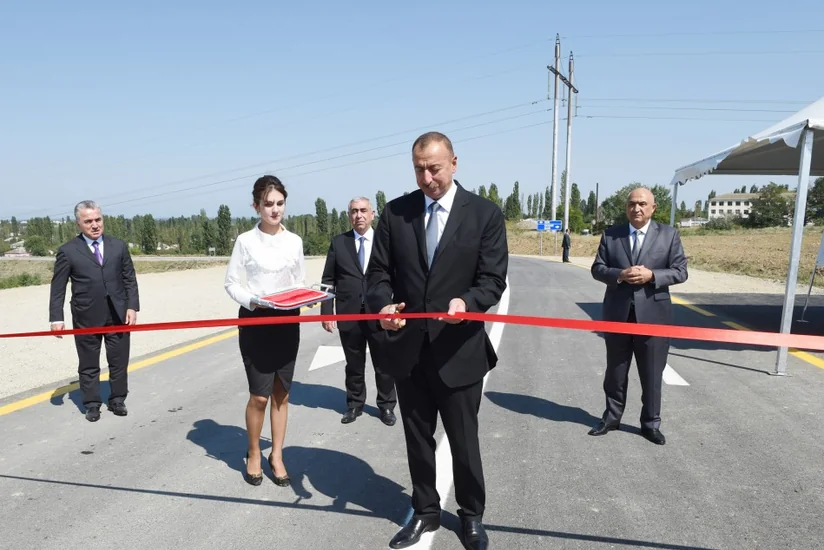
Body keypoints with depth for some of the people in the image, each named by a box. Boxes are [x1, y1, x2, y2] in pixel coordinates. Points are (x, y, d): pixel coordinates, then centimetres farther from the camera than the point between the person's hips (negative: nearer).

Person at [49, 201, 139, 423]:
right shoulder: (68, 251, -3)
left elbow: (130, 279, 6)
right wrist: (56, 318, -6)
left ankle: (117, 400, 25)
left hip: (118, 315, 2)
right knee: (88, 364, 9)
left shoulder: (119, 246, 5)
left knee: (119, 361, 10)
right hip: (86, 318, -2)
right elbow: (58, 288, -1)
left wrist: (132, 307, -2)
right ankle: (92, 405, 22)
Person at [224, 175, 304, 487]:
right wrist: (252, 301, -20)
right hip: (255, 321, -3)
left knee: (281, 393, 9)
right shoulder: (245, 241, -6)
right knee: (259, 395, -2)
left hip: (287, 321, 3)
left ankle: (277, 456, 23)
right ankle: (253, 455, 21)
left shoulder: (294, 241, 4)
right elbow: (231, 282, -3)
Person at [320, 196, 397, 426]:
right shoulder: (338, 242, 3)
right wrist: (326, 311, -4)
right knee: (354, 365, 14)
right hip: (349, 315, 1)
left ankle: (386, 406, 29)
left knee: (383, 364, 11)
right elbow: (328, 279, 3)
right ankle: (354, 405, 31)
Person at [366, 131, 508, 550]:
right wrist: (383, 304, -19)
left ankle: (471, 515, 35)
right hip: (408, 347, 3)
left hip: (459, 349, -2)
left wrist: (467, 302, -28)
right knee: (417, 438, 17)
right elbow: (378, 271, 2)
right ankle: (425, 512, 37)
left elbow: (493, 279, -8)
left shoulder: (485, 213, -4)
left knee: (464, 440, 11)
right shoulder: (395, 213, 3)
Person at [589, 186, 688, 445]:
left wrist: (651, 275, -18)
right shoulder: (610, 234, 4)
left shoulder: (669, 235, 1)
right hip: (617, 314, 1)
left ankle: (650, 423, 23)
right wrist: (620, 275, -17)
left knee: (652, 374, 8)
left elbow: (680, 271, -2)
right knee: (615, 371, 13)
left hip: (653, 314, -1)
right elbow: (597, 268, 2)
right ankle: (611, 417, 29)